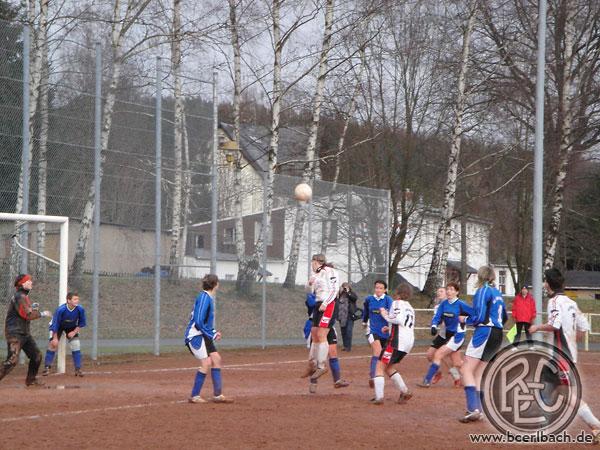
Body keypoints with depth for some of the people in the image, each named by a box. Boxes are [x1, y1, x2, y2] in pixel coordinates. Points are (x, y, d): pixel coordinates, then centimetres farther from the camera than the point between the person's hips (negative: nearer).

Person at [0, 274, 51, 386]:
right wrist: (42, 314, -12)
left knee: (37, 355, 14)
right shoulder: (19, 297, -16)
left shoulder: (25, 297, 16)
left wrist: (33, 307, 4)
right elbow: (27, 315, -22)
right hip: (15, 333, -10)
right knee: (12, 360, -20)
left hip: (25, 333, 10)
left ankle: (31, 379, 26)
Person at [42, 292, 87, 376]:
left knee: (76, 346, -8)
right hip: (59, 326, -2)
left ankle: (78, 369, 0)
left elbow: (81, 323, -10)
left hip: (72, 327, 2)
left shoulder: (80, 309, -28)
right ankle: (47, 367, 5)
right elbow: (55, 324, -24)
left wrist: (74, 332, -18)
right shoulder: (60, 310, -36)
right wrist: (55, 338, -21)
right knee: (53, 345, -7)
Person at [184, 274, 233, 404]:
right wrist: (212, 335, -16)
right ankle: (194, 396, -8)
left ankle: (218, 395, 13)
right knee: (207, 362, -15)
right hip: (195, 335, -10)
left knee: (216, 358, 8)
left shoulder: (209, 298, 11)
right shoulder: (204, 298, -18)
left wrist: (213, 333, 12)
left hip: (203, 335, 10)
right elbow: (198, 322, -22)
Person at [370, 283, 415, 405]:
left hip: (397, 340, -9)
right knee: (389, 367, 21)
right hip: (409, 341, 9)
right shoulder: (410, 308, 25)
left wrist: (385, 314, -3)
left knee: (380, 366, -5)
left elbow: (397, 319, -18)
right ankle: (405, 392, 13)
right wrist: (390, 328, 27)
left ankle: (379, 397, -16)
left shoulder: (397, 303, -1)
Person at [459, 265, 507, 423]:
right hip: (498, 335, 9)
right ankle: (478, 410, 10)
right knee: (478, 373, 14)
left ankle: (473, 408, -24)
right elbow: (504, 318, 22)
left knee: (466, 370, -10)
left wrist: (465, 320, 2)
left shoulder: (482, 291, -8)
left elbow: (479, 317, -14)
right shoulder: (497, 293, 17)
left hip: (484, 333, -9)